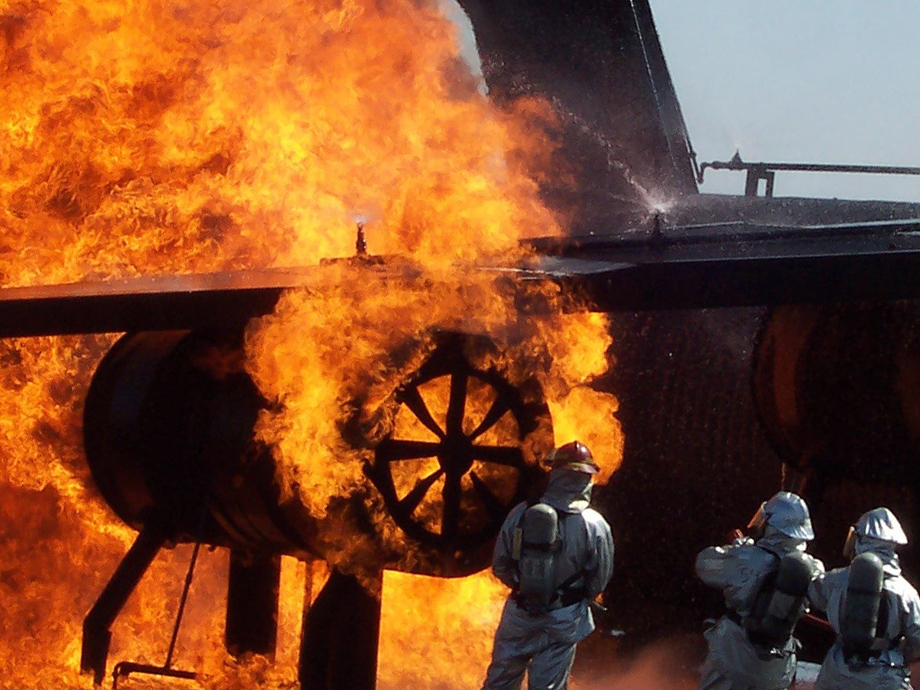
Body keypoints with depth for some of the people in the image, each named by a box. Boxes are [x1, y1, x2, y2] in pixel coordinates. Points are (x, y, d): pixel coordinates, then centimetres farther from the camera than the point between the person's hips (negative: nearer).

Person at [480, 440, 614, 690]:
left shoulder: (520, 514, -10)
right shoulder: (594, 525, -16)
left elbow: (500, 566, -1)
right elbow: (600, 579, -6)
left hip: (519, 614, 2)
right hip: (563, 622, -2)